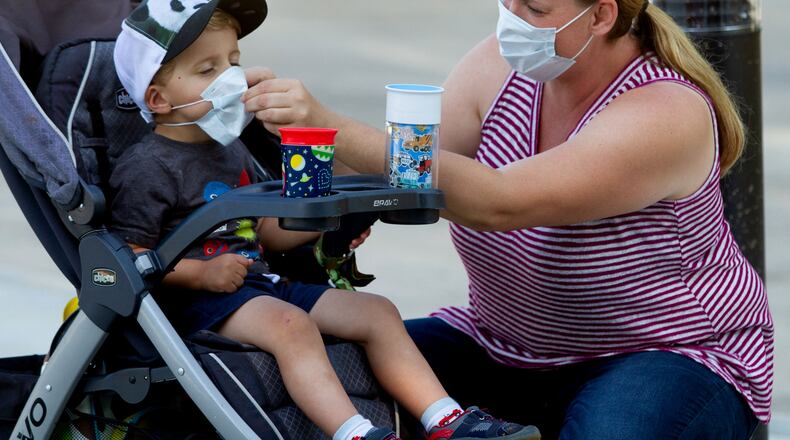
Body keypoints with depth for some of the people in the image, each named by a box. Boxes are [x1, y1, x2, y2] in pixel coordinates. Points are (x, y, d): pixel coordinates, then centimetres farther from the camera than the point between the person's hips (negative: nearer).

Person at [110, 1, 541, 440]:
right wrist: (200, 273, -24)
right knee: (291, 323, -36)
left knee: (375, 311, 1)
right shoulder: (147, 167, -9)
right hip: (193, 294, -9)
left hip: (258, 281, 9)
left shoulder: (231, 150, 20)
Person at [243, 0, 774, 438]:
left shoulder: (665, 113, -26)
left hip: (665, 357, -6)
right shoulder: (501, 66, -4)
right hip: (501, 346, 6)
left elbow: (496, 203, -38)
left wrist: (334, 131, -44)